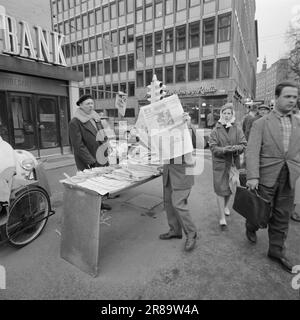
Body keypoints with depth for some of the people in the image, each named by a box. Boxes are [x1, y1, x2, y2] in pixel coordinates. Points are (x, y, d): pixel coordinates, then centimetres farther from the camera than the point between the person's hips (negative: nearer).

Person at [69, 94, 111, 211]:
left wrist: (105, 151, 10)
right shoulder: (74, 123, -10)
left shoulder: (96, 118, 15)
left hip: (101, 158, 7)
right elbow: (78, 145, -15)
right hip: (87, 163, -7)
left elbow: (103, 136, 22)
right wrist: (91, 161, -18)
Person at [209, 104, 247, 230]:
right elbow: (213, 147, -9)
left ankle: (225, 206, 47)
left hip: (233, 163, 3)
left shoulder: (237, 130, 5)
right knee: (220, 189, -3)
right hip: (219, 163, -3)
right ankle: (222, 218, 3)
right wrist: (225, 149, -24)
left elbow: (244, 145, -1)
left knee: (230, 187, 16)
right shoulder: (216, 130, -1)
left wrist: (235, 148, -21)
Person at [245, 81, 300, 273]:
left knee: (282, 216, 12)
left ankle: (277, 250, 28)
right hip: (266, 176, -4)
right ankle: (251, 227, 41)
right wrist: (252, 176, -21)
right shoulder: (261, 123, -4)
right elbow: (252, 152, -13)